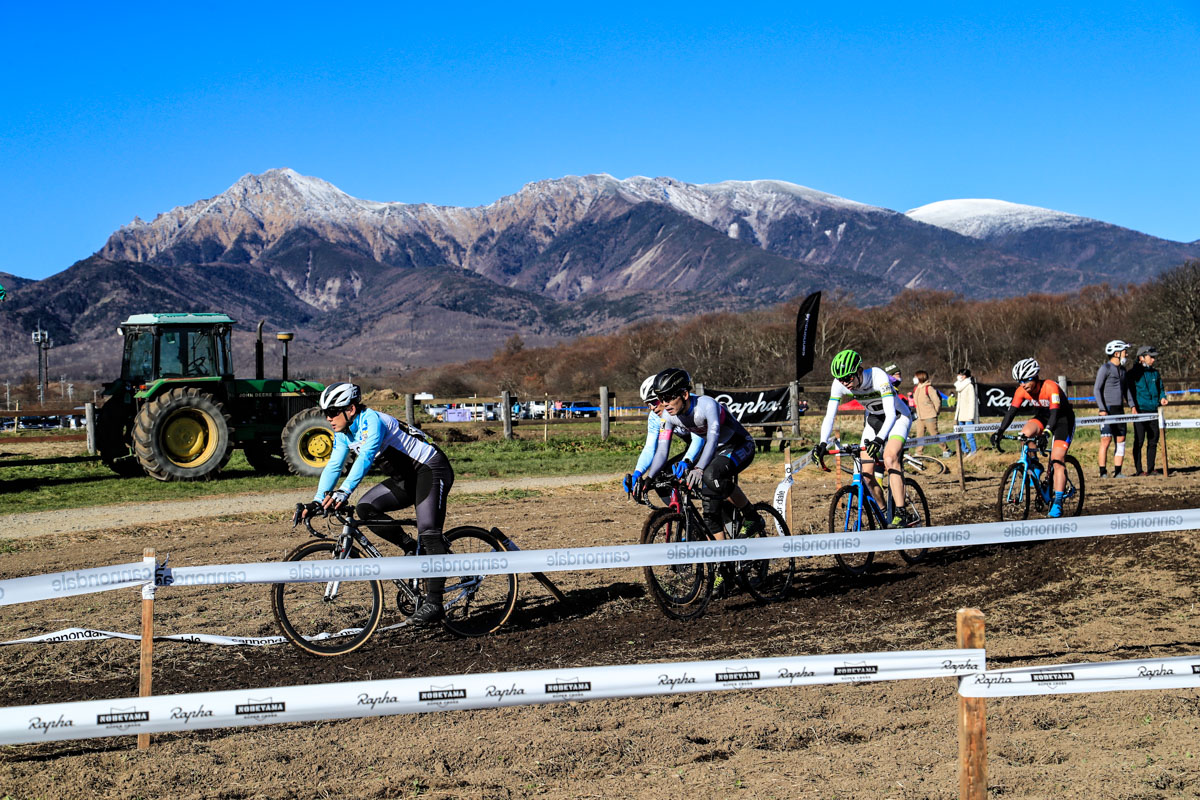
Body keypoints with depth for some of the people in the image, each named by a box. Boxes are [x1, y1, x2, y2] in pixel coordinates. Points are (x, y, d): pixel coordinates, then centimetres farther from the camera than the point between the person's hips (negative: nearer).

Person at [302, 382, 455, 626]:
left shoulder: (371, 421, -23)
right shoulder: (344, 433, 3)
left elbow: (365, 457, -37)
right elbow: (333, 466, 3)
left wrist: (343, 492, -48)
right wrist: (317, 501, -10)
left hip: (431, 469, -9)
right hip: (406, 478, 9)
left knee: (429, 534, -20)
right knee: (366, 508, -9)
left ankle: (433, 603, -21)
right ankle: (413, 550, 2)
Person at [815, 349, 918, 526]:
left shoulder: (878, 377, -34)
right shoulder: (839, 384, -20)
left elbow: (890, 414, -40)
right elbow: (830, 415, -20)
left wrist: (879, 439, -55)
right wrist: (823, 443, -34)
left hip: (897, 417, -5)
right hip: (873, 420, 5)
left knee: (889, 458, -31)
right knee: (867, 473, -7)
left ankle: (902, 513, -32)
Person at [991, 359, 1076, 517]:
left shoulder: (1050, 387, -31)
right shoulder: (1021, 391, -15)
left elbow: (1054, 413, -38)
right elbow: (1011, 412, -18)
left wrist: (1047, 433, -53)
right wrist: (999, 432, -30)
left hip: (1063, 419, -5)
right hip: (1042, 416, 5)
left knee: (1057, 460, -19)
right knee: (1025, 434, -28)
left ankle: (1058, 502, -19)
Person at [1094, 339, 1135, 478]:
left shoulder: (1122, 369, 16)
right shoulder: (1105, 368, -7)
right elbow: (1097, 389, -10)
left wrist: (1132, 405, 13)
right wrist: (1102, 409, -17)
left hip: (1119, 409, 7)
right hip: (1107, 409, -7)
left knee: (1121, 440, 4)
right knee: (1106, 440, -10)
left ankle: (1117, 472, 8)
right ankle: (1103, 472, -7)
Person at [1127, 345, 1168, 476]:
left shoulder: (1155, 373, 14)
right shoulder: (1134, 373, -2)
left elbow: (1160, 389, 23)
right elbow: (1129, 391, -3)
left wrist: (1162, 398, 2)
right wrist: (1133, 406, -14)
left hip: (1153, 411, 6)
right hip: (1140, 411, -6)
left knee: (1153, 441, 6)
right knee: (1139, 441, -4)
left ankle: (1150, 469, 14)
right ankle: (1138, 470, 1)